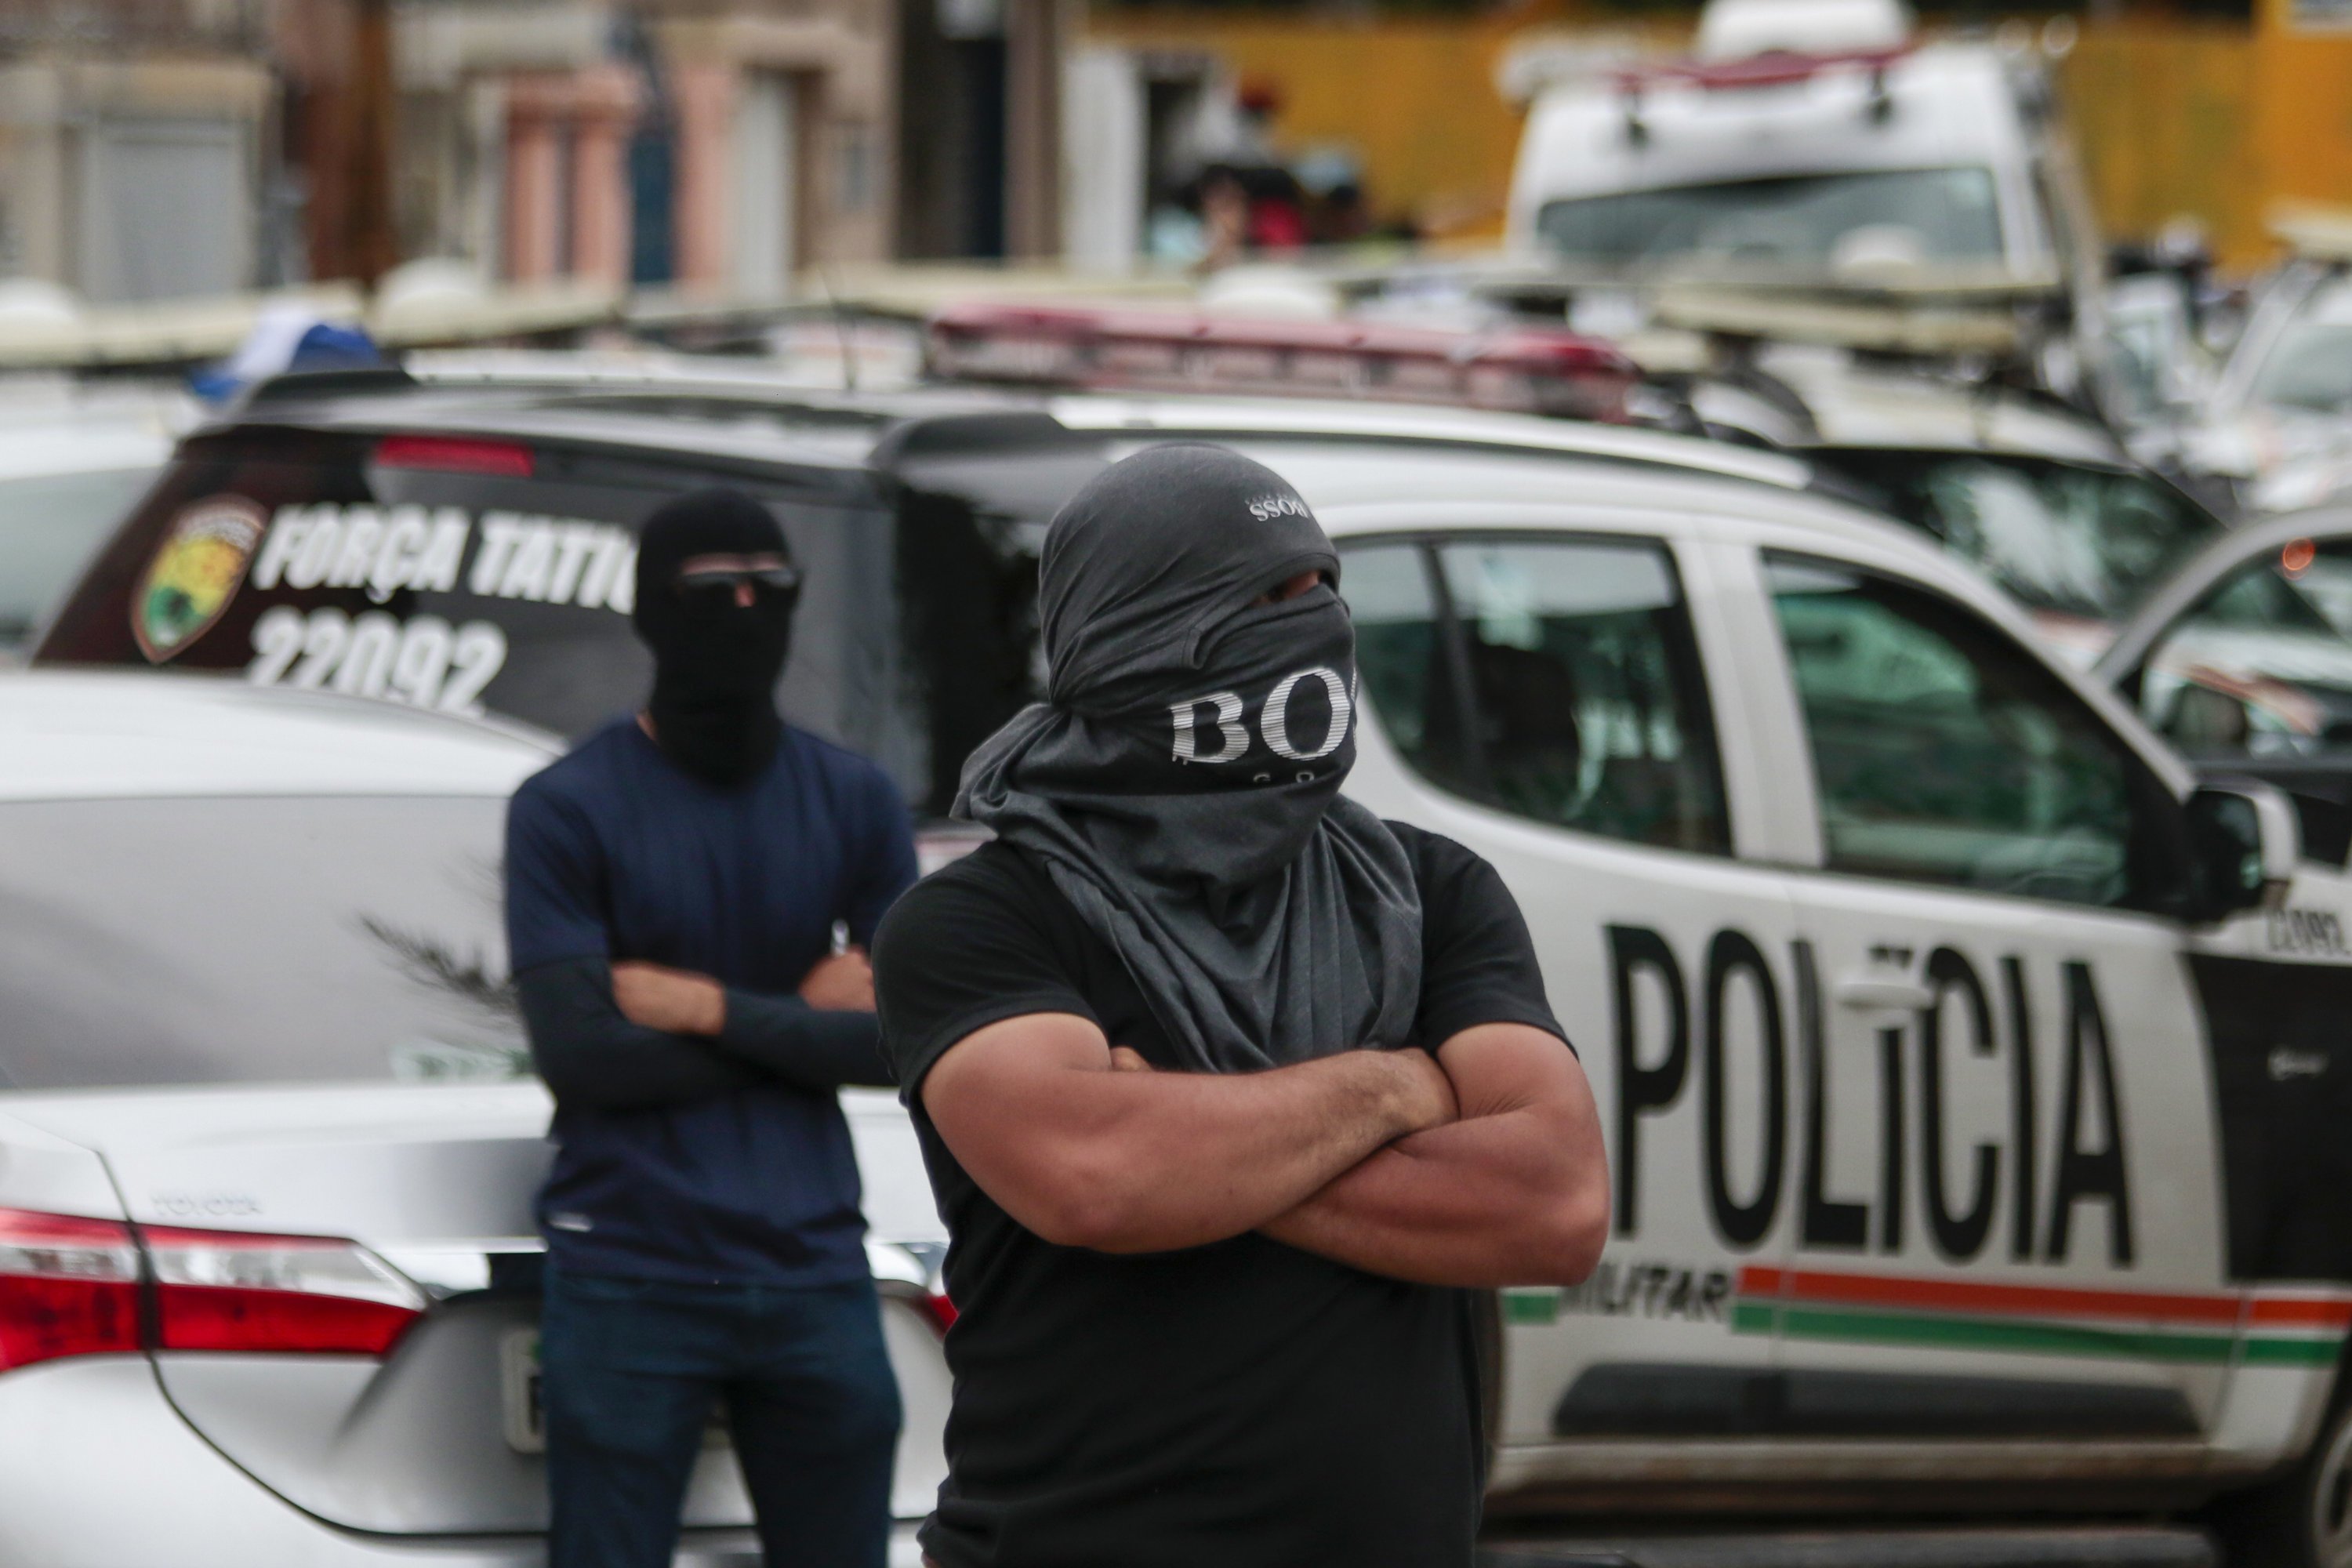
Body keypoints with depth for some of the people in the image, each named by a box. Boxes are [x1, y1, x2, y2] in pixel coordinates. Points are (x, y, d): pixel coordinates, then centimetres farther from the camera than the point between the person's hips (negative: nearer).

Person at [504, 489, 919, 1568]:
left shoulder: (854, 802, 8)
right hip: (626, 1270, -3)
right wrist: (800, 1020, -5)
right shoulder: (566, 809, -2)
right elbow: (578, 1054, -11)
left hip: (813, 1272, 3)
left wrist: (713, 1009, -10)